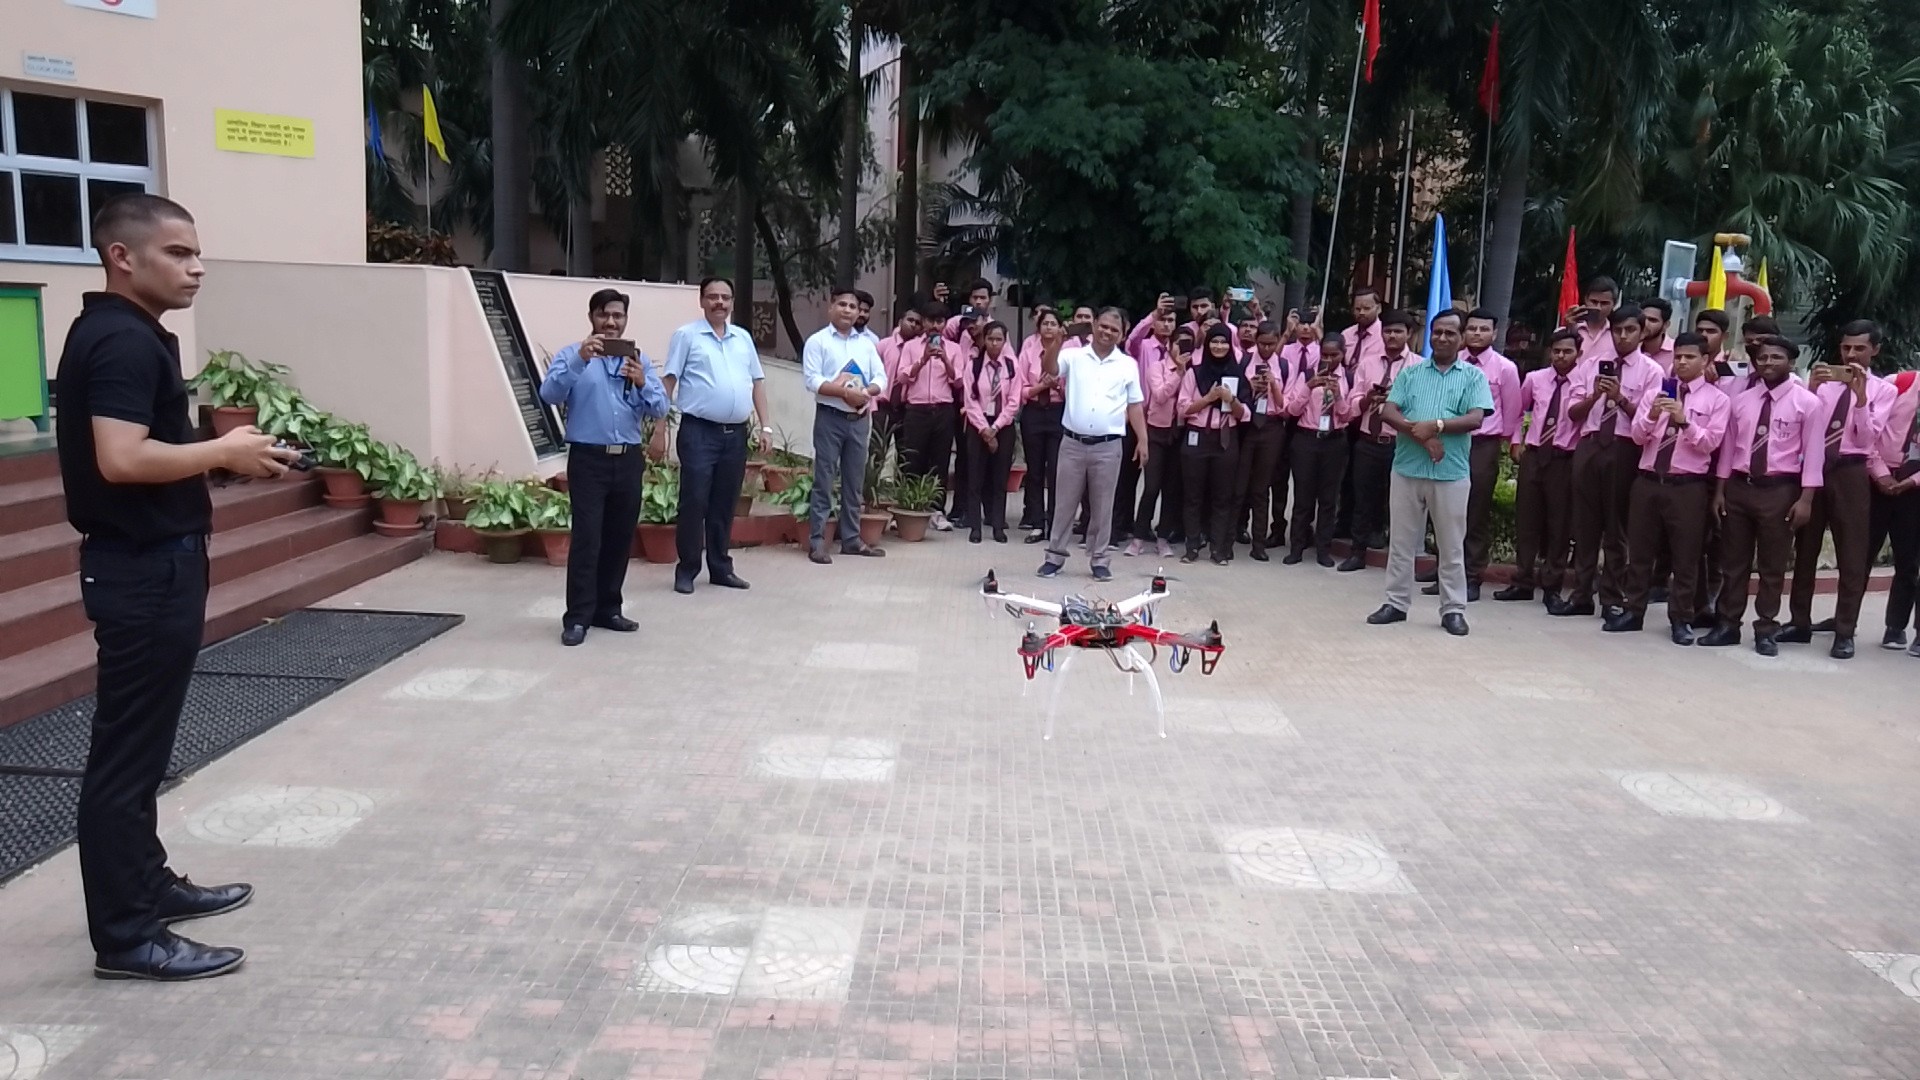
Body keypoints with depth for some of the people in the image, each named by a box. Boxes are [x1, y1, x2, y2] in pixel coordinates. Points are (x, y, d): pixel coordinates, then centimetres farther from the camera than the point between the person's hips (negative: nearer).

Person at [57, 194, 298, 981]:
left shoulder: (120, 334, 15)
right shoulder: (123, 340, -18)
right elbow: (122, 459, -29)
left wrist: (217, 454, 11)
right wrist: (224, 453, -16)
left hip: (146, 561, 11)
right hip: (144, 569, -11)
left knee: (138, 742, 18)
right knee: (128, 750, -3)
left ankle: (147, 885, 31)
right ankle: (125, 935, 5)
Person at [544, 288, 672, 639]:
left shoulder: (640, 360, 12)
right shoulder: (571, 354, 2)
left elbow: (660, 409, 3)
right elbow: (549, 394, -15)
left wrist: (642, 384, -17)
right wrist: (579, 361, -27)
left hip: (628, 460, 4)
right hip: (588, 459, -4)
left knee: (620, 539, 9)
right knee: (586, 539, -8)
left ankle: (607, 609, 20)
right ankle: (577, 617, -4)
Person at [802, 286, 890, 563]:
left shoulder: (865, 344, 13)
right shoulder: (818, 341, -2)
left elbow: (881, 378, 8)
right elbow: (812, 380, -13)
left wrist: (866, 392, -13)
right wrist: (845, 392, -21)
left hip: (859, 419, 5)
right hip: (830, 418, -5)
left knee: (854, 482, 10)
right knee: (824, 481, -5)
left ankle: (851, 538, 18)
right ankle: (816, 541, -2)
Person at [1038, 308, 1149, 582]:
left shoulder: (1128, 364, 6)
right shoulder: (1073, 356, 4)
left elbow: (1135, 406, 8)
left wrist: (1142, 440, 3)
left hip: (1108, 446, 0)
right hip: (1073, 443, 0)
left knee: (1102, 506, 7)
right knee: (1064, 503, 7)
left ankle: (1099, 560, 17)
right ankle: (1055, 556, 17)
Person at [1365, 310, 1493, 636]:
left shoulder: (1473, 376, 5)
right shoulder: (1410, 373, 10)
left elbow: (1475, 419, -8)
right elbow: (1389, 413, -1)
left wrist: (1436, 425, -19)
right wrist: (1421, 434, -15)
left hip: (1452, 473, -2)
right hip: (1407, 468, 2)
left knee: (1452, 546, 5)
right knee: (1401, 541, 8)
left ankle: (1453, 609, 12)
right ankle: (1396, 602, 17)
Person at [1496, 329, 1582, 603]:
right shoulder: (1535, 379, 7)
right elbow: (1517, 410, 20)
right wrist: (1516, 441, 13)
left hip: (1564, 459, -4)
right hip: (1532, 454, 4)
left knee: (1559, 524, 3)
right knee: (1526, 519, 7)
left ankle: (1552, 586, 13)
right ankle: (1522, 582, 15)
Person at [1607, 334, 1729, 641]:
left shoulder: (1716, 399, 2)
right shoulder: (1655, 391, 11)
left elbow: (1710, 443, -8)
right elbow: (1638, 436, 3)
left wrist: (1685, 420, -22)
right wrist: (1652, 415, -16)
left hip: (1688, 486, -3)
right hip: (1648, 480, 3)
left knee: (1685, 556, 3)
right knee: (1639, 550, 9)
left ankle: (1681, 619, 12)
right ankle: (1633, 611, 19)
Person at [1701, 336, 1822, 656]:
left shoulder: (1807, 402, -4)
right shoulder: (1742, 400, 7)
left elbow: (1814, 452, -6)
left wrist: (1805, 498, -12)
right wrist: (1720, 489, 8)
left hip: (1780, 489, -3)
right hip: (1739, 486, 4)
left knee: (1773, 565, 5)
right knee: (1733, 561, 9)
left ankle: (1766, 630, 16)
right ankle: (1727, 625, 19)